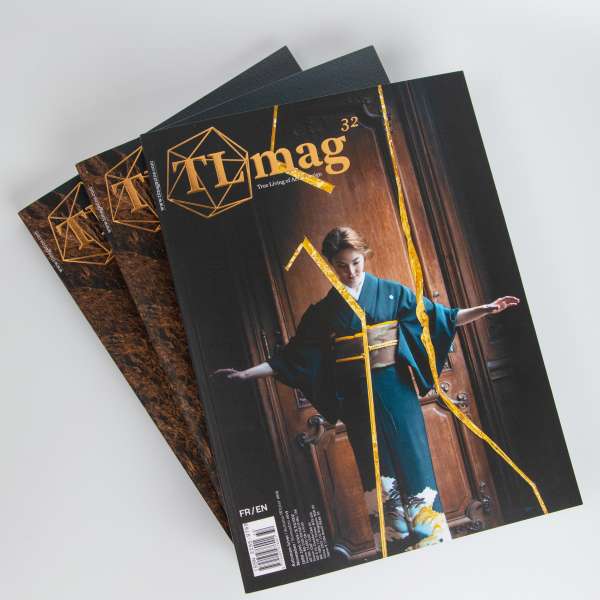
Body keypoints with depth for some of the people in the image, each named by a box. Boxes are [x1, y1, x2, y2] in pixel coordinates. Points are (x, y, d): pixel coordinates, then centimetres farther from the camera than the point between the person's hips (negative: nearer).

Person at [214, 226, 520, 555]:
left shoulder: (391, 292, 3)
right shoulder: (323, 312, 5)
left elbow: (437, 316, 5)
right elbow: (290, 357, 6)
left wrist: (485, 309, -3)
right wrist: (245, 373, -1)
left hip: (397, 393, -1)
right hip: (358, 401, 1)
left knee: (412, 463, 1)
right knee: (378, 475, 6)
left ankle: (433, 539, 14)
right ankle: (397, 546, 18)